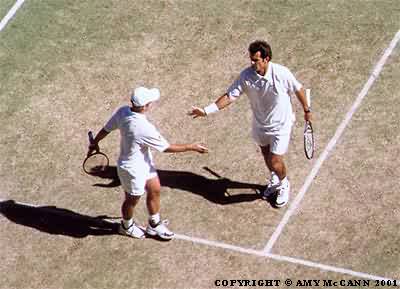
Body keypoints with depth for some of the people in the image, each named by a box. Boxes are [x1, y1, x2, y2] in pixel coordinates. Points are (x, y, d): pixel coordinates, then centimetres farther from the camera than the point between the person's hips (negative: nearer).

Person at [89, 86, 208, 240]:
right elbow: (167, 147, -25)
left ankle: (154, 225, 45)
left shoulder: (122, 111, -18)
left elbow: (106, 129, -1)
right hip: (133, 169, -7)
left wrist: (95, 143, 18)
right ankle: (127, 226, 49)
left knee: (155, 190, 23)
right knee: (132, 199, 20)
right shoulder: (145, 128, -39)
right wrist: (192, 147, -14)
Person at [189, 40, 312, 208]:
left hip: (280, 125, -4)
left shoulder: (281, 73, -28)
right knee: (266, 156, 23)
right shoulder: (246, 76, -21)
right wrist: (207, 110, -29)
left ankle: (284, 185, 32)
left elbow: (298, 89, -9)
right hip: (260, 124, 4)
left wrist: (306, 110, 5)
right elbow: (230, 96, -19)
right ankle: (274, 181, 55)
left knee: (275, 162, -2)